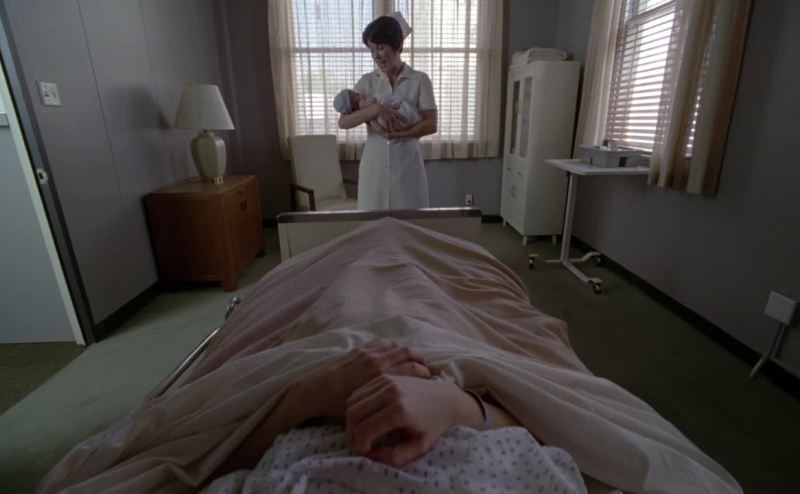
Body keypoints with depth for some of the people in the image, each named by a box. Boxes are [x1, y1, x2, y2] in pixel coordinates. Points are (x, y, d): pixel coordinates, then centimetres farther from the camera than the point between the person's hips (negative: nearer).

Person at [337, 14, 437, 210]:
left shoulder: (420, 80, -1)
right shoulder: (367, 81, 4)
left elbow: (431, 125, -10)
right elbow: (343, 121, -7)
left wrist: (394, 134, -18)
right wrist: (376, 109, -20)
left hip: (407, 165, -1)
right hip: (375, 165, 2)